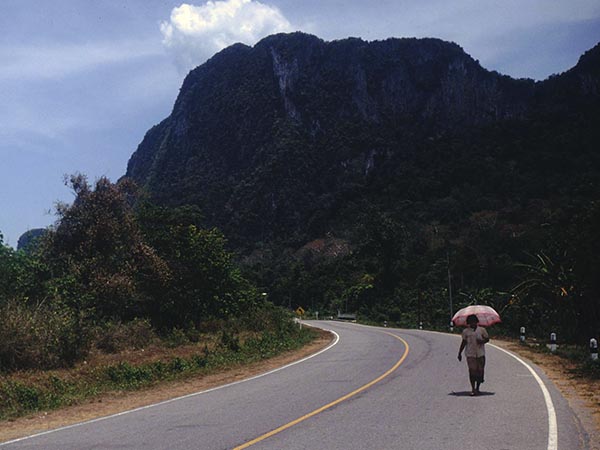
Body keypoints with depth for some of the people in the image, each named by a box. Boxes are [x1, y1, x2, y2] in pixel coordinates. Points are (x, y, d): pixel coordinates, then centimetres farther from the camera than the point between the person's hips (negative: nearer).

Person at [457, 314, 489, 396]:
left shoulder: (482, 330, 6)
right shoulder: (466, 331, 5)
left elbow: (487, 339, 10)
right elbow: (463, 342, 10)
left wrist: (482, 341, -12)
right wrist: (460, 353, 8)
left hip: (480, 353, 1)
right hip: (470, 354, -1)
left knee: (480, 371, 3)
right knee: (472, 371, -9)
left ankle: (477, 388, 17)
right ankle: (473, 389, -5)